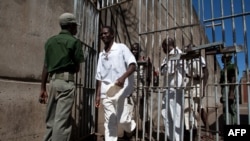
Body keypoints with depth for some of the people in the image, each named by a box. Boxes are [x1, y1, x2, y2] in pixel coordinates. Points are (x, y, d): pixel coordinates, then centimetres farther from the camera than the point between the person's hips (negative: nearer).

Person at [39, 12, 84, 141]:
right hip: (66, 80, -6)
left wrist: (43, 88, 12)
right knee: (62, 120, -5)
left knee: (51, 120, 13)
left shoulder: (50, 40, 15)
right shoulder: (74, 41, -1)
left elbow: (46, 66, 10)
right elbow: (77, 67, -2)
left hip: (53, 80, 6)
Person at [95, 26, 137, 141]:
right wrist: (98, 95, 12)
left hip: (121, 90, -5)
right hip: (106, 92, 5)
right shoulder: (101, 54, 16)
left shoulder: (121, 48, 1)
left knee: (122, 120, -4)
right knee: (109, 122, 6)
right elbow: (99, 76, 16)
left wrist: (123, 77, -28)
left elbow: (133, 65, -11)